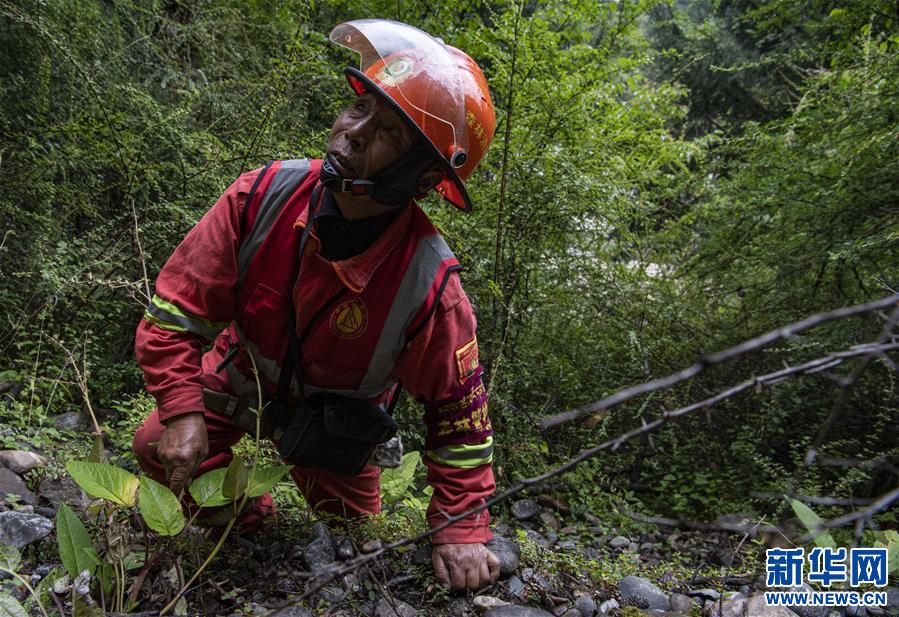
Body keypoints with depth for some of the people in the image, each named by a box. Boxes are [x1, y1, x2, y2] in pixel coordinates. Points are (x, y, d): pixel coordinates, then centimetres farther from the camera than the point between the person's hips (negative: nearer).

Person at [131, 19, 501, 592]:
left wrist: (461, 529, -19)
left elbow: (458, 412, -20)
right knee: (162, 449, -7)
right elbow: (176, 306, -17)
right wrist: (182, 411, -26)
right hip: (241, 374, 2)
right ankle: (250, 519, 22)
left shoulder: (430, 289, -35)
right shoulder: (262, 198, -28)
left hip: (332, 423, -2)